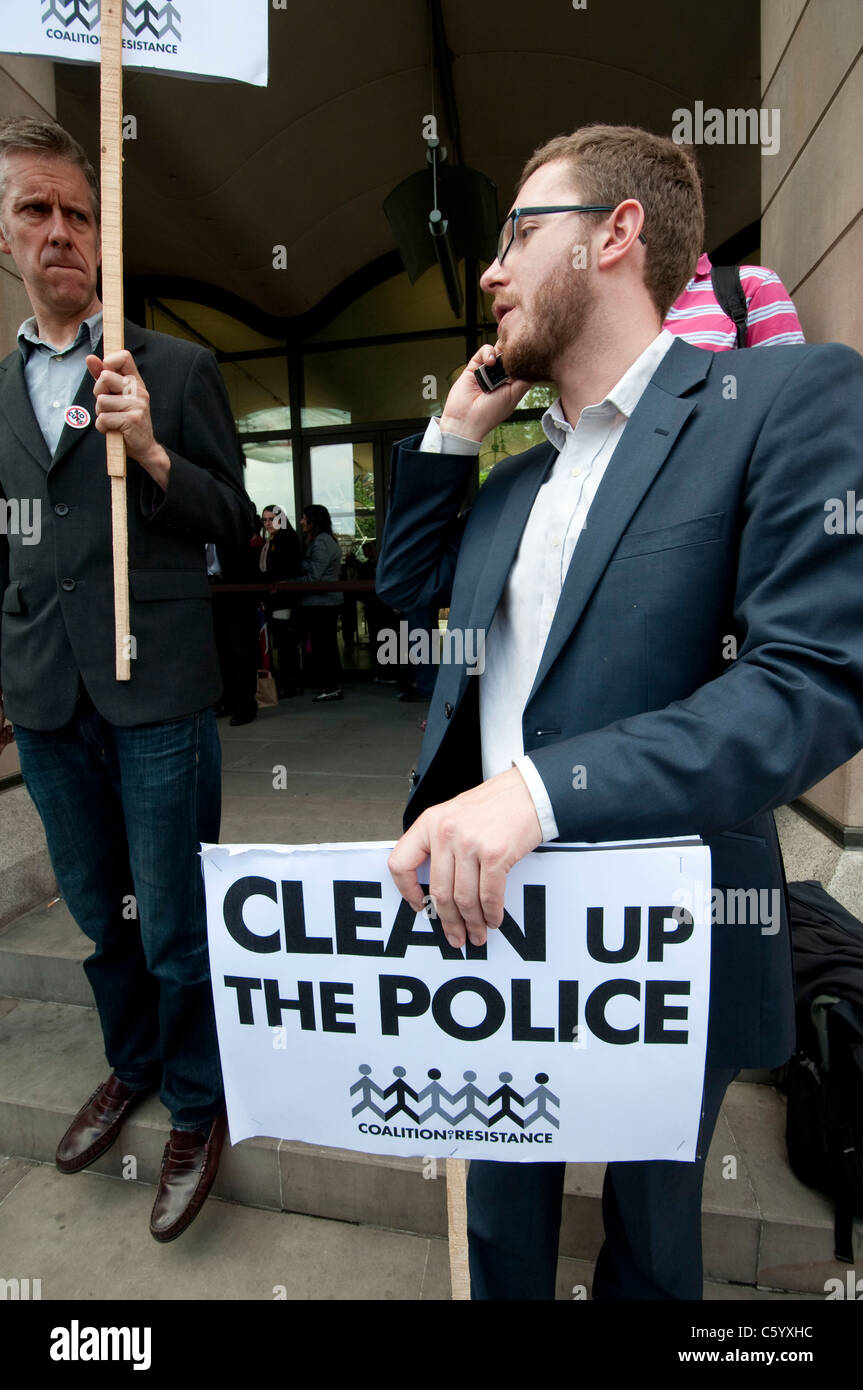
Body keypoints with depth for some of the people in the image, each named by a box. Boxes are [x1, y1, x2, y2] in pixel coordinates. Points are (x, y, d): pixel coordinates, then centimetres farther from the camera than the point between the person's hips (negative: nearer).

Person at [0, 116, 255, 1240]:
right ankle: (131, 1064, 44)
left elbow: (235, 524, -2)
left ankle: (198, 1108, 28)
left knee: (174, 924, 4)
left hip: (155, 691, -5)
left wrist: (151, 451, -17)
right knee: (97, 911, 19)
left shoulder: (179, 368, 2)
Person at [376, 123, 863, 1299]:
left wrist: (541, 788, -32)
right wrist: (452, 435, 6)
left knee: (650, 1236, 26)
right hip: (493, 916, 5)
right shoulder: (513, 480, 10)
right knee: (503, 1216, 27)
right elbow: (404, 586, 18)